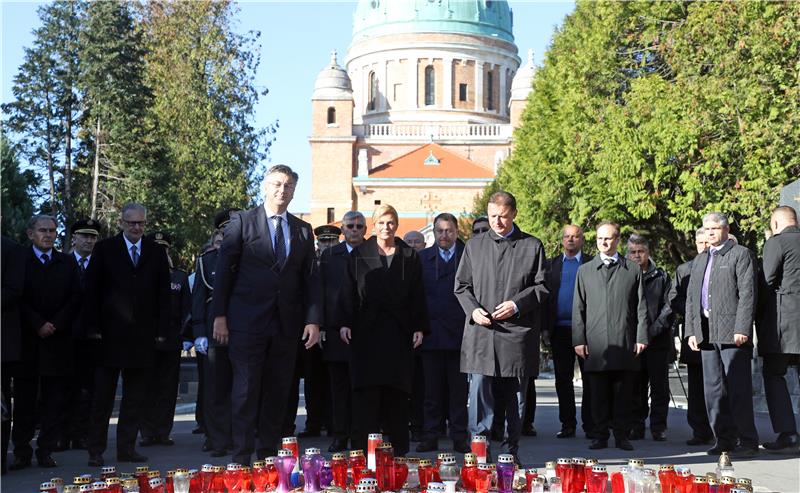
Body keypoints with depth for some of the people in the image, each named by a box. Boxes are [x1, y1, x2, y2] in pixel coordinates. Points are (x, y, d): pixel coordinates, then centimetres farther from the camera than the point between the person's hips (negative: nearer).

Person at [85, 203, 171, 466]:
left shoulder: (156, 252, 10)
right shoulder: (104, 249, 3)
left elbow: (163, 293, 9)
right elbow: (92, 290, 1)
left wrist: (161, 330, 2)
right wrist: (93, 327, -6)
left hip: (143, 334, 2)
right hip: (110, 333, -2)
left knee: (135, 396, 7)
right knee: (102, 395, 2)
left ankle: (127, 448, 15)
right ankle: (96, 450, 9)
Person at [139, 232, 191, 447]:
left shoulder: (180, 276, 11)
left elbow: (187, 308, 10)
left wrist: (184, 333, -1)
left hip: (171, 341, 1)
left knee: (168, 387, 3)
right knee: (146, 387, 1)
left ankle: (163, 433, 9)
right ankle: (148, 433, 7)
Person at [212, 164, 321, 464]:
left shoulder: (303, 231, 12)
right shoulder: (242, 222, 2)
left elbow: (310, 280, 11)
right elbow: (224, 270, -1)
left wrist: (313, 320, 1)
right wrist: (220, 315, -6)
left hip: (286, 324, 4)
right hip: (248, 321, -4)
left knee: (278, 391, 7)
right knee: (246, 389, -3)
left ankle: (269, 453, 17)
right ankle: (242, 457, 2)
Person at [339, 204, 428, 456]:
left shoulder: (409, 256, 11)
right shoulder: (359, 254, 8)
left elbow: (417, 295, 10)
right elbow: (348, 292, 4)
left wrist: (419, 327, 2)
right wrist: (345, 322, -6)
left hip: (399, 332, 1)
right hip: (366, 331, -1)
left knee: (397, 392, 3)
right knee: (366, 390, -5)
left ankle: (398, 449, 10)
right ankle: (362, 449, -2)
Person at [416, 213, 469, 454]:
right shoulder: (422, 258, 9)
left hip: (460, 332, -1)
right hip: (432, 332, 1)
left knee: (459, 388, 4)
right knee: (432, 389, 7)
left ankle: (459, 437, 11)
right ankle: (431, 436, 14)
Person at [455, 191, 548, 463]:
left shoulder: (532, 246, 7)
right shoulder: (474, 245, 12)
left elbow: (542, 286, 5)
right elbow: (461, 285, 13)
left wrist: (517, 304, -11)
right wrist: (473, 309, -5)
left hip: (518, 332, 0)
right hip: (481, 332, 1)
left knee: (516, 397, 7)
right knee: (479, 392, -6)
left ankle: (511, 451, 18)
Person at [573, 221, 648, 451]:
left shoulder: (633, 270, 11)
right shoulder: (584, 271, 13)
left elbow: (641, 307, 8)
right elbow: (578, 309, 10)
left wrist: (641, 338, -1)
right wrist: (578, 340, 1)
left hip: (625, 344, 0)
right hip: (595, 344, 1)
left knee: (623, 393, 3)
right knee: (599, 394, 3)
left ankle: (622, 435, 12)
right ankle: (600, 436, 10)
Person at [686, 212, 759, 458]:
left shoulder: (740, 254, 1)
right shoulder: (700, 260, 21)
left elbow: (747, 293, -8)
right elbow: (691, 297, 19)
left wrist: (742, 328, -16)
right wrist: (691, 331, 10)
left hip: (732, 332, -7)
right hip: (707, 333, 7)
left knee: (738, 388, -6)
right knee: (713, 390, 7)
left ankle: (747, 440, 1)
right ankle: (725, 439, 14)